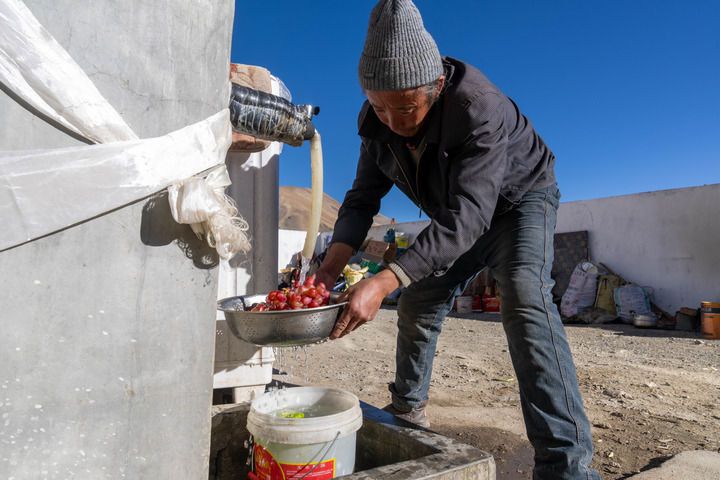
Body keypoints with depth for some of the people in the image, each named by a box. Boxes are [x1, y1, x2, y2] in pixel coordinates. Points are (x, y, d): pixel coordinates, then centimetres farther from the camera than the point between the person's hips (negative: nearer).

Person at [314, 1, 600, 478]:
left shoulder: (478, 106, -37)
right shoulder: (379, 120, -17)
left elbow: (466, 216, -45)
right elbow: (363, 197, -15)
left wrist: (383, 282, -56)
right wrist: (330, 269, -31)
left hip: (520, 198, -5)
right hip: (459, 216, 6)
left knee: (525, 297, -31)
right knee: (418, 302, 4)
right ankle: (408, 409, 25)